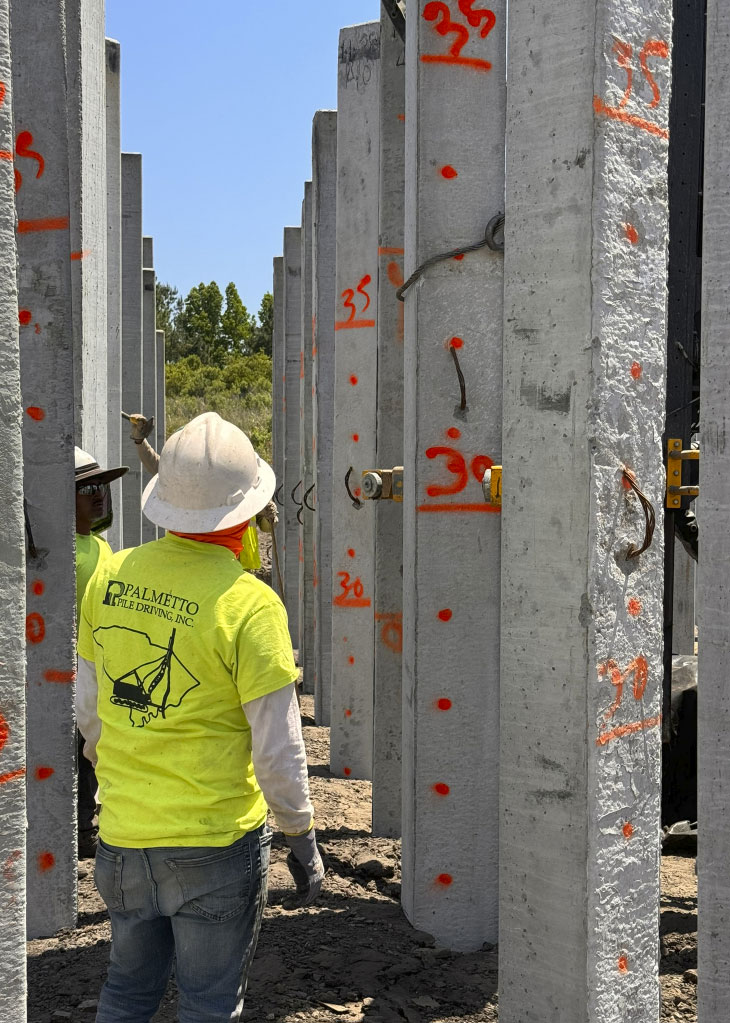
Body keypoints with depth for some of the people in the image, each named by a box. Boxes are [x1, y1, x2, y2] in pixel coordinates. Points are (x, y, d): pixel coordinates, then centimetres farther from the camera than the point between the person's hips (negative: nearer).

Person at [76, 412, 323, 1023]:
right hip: (216, 838, -5)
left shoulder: (111, 575, -2)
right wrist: (302, 840, -1)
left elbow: (88, 708, 8)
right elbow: (277, 747, -15)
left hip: (122, 833, 5)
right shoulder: (250, 604, -18)